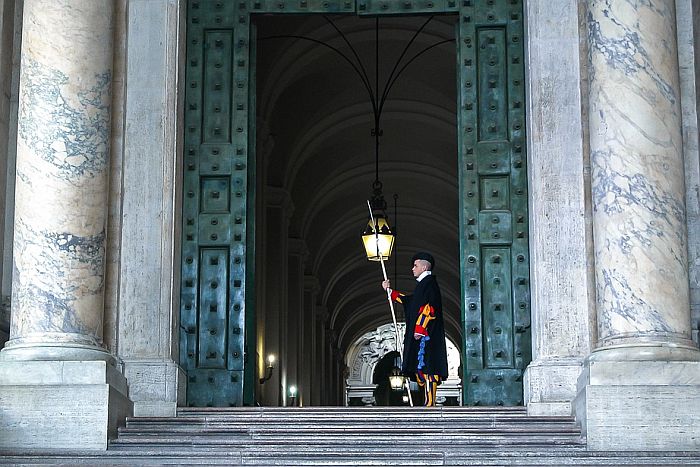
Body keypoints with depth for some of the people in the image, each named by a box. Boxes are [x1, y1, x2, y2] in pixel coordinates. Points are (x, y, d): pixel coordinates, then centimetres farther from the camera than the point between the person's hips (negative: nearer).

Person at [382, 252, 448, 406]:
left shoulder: (429, 283, -9)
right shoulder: (423, 284, 21)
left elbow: (428, 307, -20)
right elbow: (409, 301, 35)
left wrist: (419, 329, -23)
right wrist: (390, 291, 38)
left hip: (425, 335, -10)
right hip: (420, 335, 10)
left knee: (426, 368, -13)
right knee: (420, 367, 8)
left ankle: (429, 403, -15)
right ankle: (429, 402, 9)